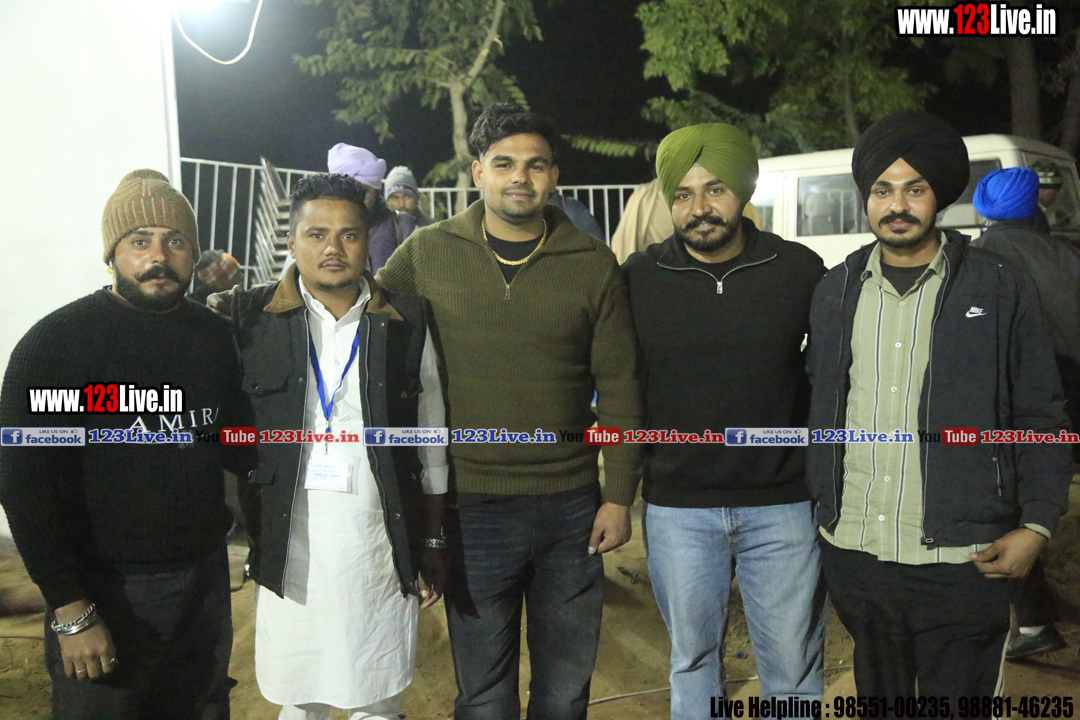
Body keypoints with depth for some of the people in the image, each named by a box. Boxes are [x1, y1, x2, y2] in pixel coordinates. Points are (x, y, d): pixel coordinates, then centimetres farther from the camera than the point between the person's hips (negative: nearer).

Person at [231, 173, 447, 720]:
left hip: (381, 541, 1)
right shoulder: (254, 319, 0)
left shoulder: (406, 322, 3)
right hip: (290, 542, 0)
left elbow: (431, 444, 6)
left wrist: (432, 544, 8)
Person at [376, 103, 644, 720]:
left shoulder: (594, 264, 0)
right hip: (471, 507, 0)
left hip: (571, 508, 1)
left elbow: (618, 385, 2)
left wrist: (620, 496, -1)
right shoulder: (427, 253, -1)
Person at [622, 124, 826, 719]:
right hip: (676, 508, 1)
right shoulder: (639, 278, -3)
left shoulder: (800, 269, -4)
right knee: (692, 658, 17)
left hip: (783, 504, 0)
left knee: (793, 667, 11)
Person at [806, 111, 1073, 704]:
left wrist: (1036, 524, -8)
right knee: (877, 697, 20)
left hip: (960, 561, -3)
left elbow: (1041, 420, 0)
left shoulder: (998, 290, -2)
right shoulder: (835, 291, 7)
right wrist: (818, 500, 8)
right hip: (852, 552, 3)